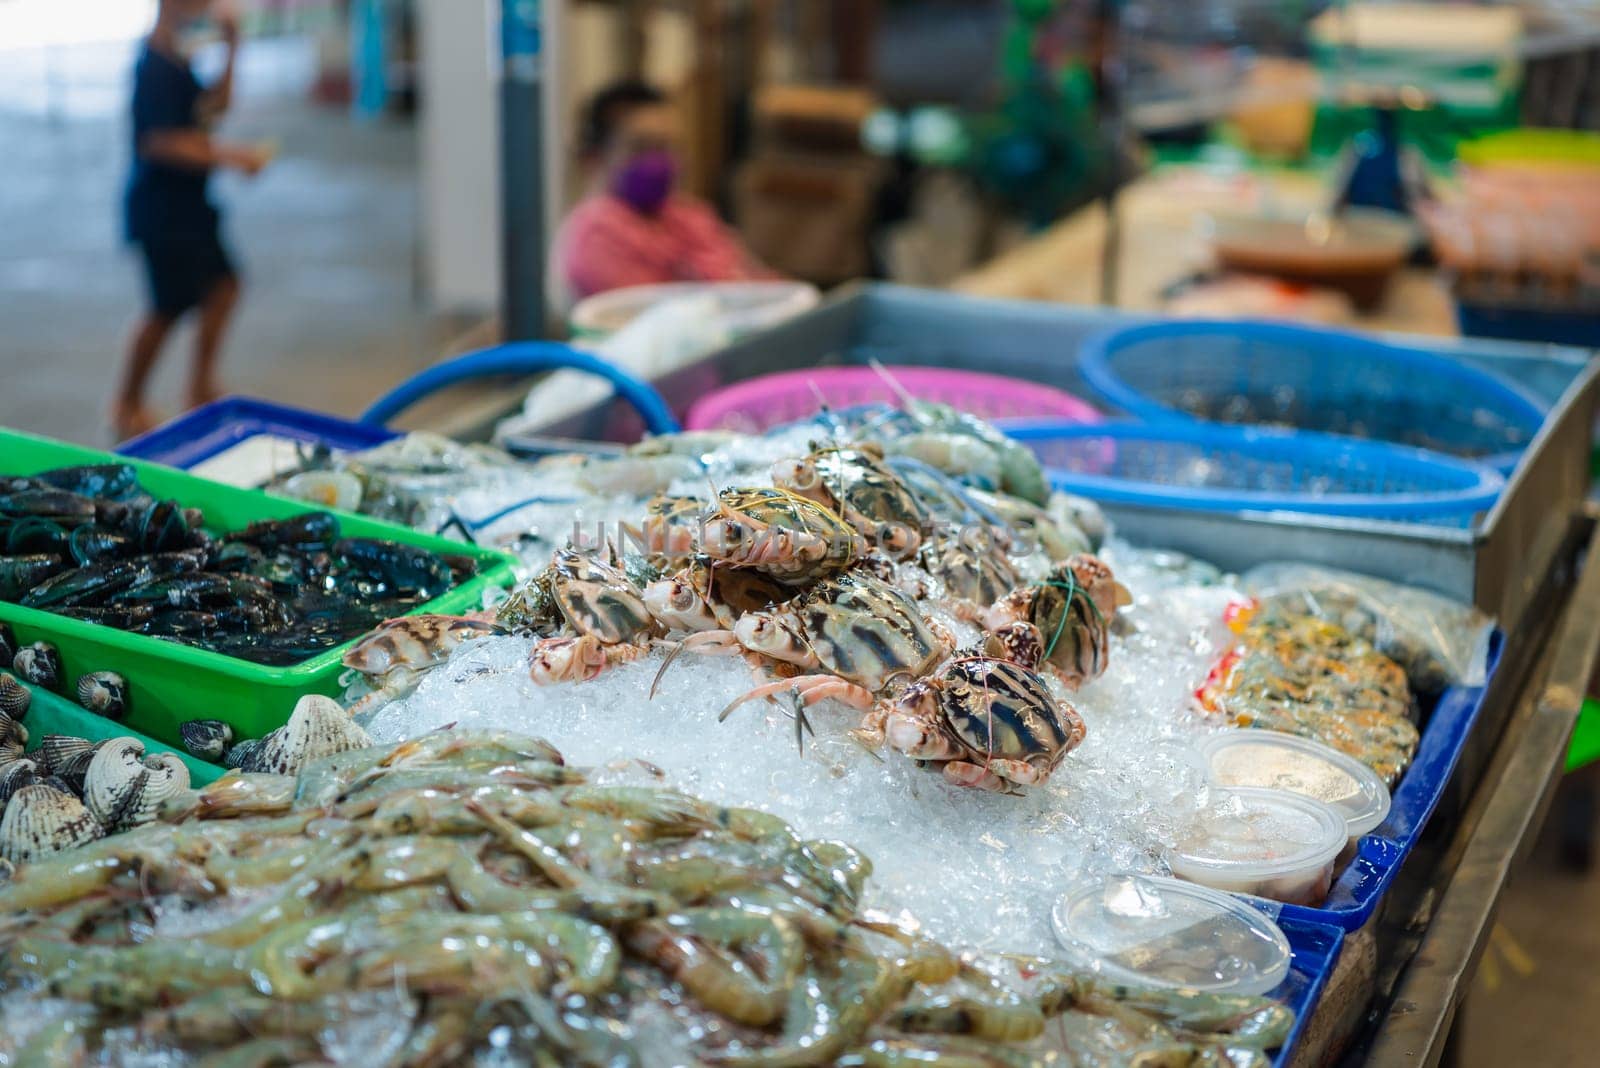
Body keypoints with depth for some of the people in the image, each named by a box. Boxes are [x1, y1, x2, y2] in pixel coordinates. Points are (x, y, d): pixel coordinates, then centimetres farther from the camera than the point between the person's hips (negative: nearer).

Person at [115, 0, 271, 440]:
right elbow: (160, 143, -25)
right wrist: (231, 157, -26)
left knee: (223, 285, 12)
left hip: (188, 202, 10)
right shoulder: (155, 66, -21)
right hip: (161, 208, -10)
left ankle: (202, 387, 22)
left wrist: (230, 49, 8)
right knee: (170, 305, -3)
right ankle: (128, 405, 11)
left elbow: (215, 105, 19)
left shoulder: (177, 61, 9)